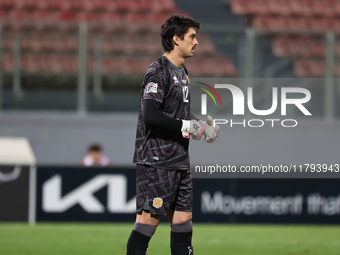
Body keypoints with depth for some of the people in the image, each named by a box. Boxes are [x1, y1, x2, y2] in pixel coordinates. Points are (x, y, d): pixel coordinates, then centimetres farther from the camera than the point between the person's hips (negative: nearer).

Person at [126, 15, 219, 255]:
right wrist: (187, 126, -18)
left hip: (180, 160, 9)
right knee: (149, 219, -8)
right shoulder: (159, 71, -14)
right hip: (156, 161, -9)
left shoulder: (182, 72, 15)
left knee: (183, 220, 9)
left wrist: (202, 125, 10)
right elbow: (150, 115, -24)